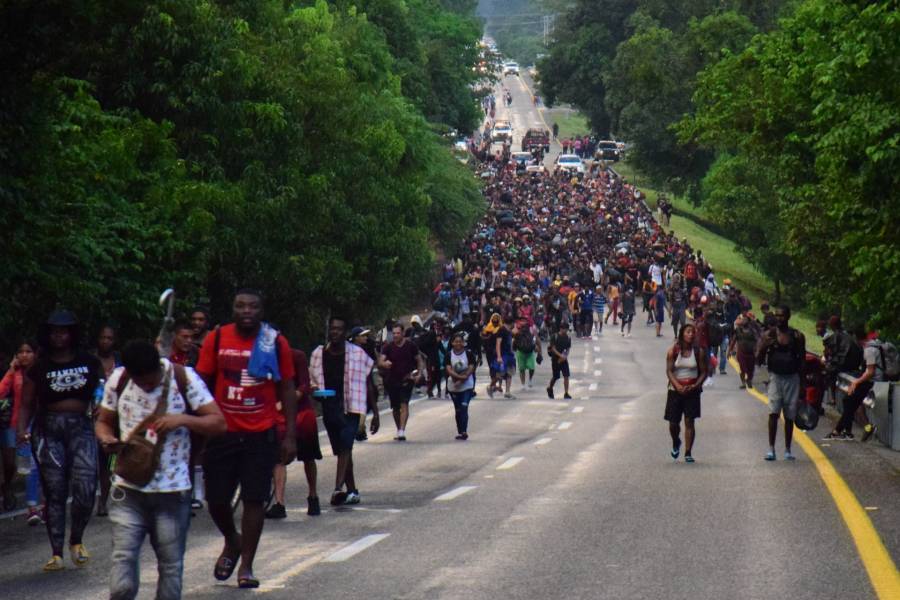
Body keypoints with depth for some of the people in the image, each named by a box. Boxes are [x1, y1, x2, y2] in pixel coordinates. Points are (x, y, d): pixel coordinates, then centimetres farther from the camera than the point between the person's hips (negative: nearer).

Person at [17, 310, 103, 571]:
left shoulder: (89, 363, 8)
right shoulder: (39, 368, 6)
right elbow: (27, 405, 7)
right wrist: (21, 430, -10)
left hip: (81, 427, 0)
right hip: (48, 429, 0)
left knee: (85, 486, -15)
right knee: (54, 493, -1)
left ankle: (76, 540, 8)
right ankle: (56, 553, 4)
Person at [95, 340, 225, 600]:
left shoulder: (183, 378, -7)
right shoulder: (118, 380, -1)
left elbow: (218, 423, -8)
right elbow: (103, 421, 11)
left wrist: (182, 419, -24)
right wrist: (106, 439, -12)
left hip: (173, 491, -1)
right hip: (129, 490, 1)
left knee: (171, 566, 6)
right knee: (123, 557, -12)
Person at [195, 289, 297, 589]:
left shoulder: (276, 343, -1)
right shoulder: (217, 339, 0)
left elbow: (287, 390, 4)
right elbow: (202, 383, 6)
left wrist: (290, 435, -1)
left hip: (261, 434, -1)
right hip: (222, 432, 1)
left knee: (254, 499, -1)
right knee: (216, 499, 4)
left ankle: (246, 566, 8)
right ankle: (232, 542, 34)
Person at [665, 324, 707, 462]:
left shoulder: (698, 352, 0)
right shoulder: (673, 351, -2)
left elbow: (704, 372, 3)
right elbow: (669, 371, -5)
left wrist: (695, 386, -13)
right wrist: (678, 386, -18)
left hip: (692, 390, 0)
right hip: (675, 390, 0)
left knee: (689, 422, -5)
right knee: (673, 422, 3)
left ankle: (688, 453, -1)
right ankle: (676, 443, 33)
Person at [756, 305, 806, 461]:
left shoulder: (797, 336, 3)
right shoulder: (769, 335, 0)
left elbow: (802, 360, 12)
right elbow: (758, 360, 0)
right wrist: (764, 347, -17)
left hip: (792, 378, 1)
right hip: (775, 377, -1)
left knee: (789, 416, 6)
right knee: (773, 412, -14)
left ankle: (787, 450, 15)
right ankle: (771, 449, -12)